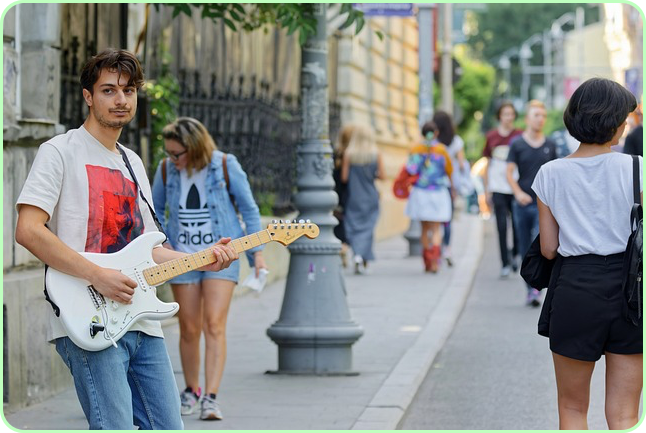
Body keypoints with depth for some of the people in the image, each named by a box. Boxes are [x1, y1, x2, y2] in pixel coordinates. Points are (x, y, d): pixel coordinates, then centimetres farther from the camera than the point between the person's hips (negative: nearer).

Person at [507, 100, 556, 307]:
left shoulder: (550, 145, 8)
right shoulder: (517, 144, 3)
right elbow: (509, 173, -2)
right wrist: (518, 193, -17)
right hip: (522, 203, 0)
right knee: (525, 249, 7)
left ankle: (536, 288, -18)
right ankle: (530, 288, 17)